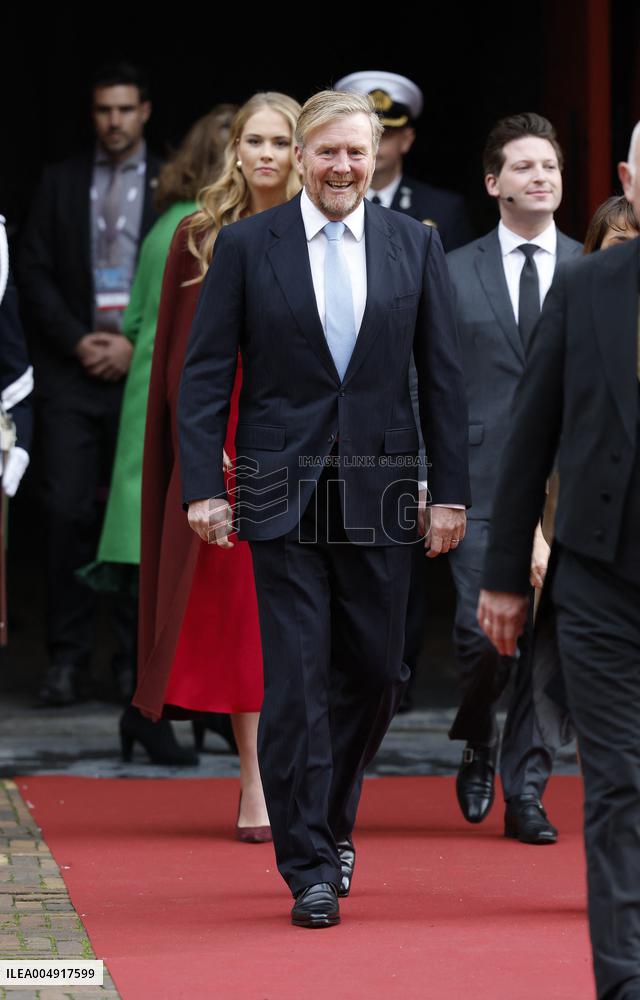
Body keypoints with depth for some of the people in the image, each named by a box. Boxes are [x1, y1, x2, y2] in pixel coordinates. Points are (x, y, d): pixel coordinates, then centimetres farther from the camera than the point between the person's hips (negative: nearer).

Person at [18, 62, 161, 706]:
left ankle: (136, 659, 9)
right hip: (71, 370, 1)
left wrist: (136, 345, -8)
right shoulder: (60, 182, 10)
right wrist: (77, 342, -6)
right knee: (68, 512, -5)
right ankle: (67, 659, -1)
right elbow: (35, 273, 6)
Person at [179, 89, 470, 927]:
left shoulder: (414, 245, 6)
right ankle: (309, 866, 1)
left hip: (379, 491, 2)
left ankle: (329, 819, 31)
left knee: (374, 670, 7)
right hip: (283, 493, -2)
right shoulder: (247, 245, 1)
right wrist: (203, 486, -7)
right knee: (296, 678, -5)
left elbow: (442, 377, 7)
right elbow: (205, 375, 0)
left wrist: (451, 490, 2)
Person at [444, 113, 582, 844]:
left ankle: (524, 790, 11)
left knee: (547, 643, 1)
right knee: (482, 633, -8)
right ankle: (477, 742, 21)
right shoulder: (454, 273, 6)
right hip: (482, 482, -1)